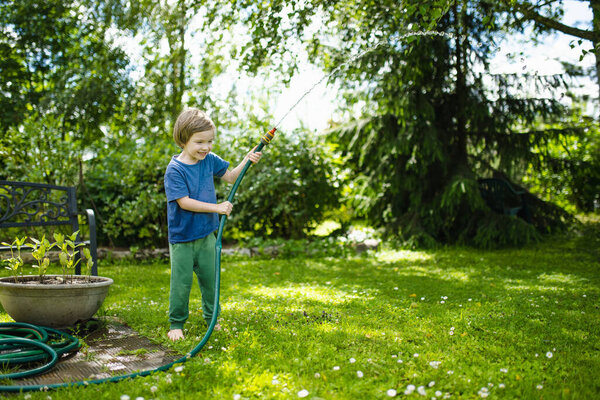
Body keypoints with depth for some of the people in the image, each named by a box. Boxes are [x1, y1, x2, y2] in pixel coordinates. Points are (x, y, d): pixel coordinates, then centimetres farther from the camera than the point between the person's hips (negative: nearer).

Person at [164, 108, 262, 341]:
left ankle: (211, 318, 31)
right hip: (182, 238, -6)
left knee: (210, 278, 15)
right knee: (181, 282, 2)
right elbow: (184, 202, -23)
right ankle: (176, 324, 18)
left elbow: (230, 177, 14)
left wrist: (247, 160, -2)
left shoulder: (209, 160, 1)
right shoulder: (175, 169, -17)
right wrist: (217, 207, -25)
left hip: (206, 235, 6)